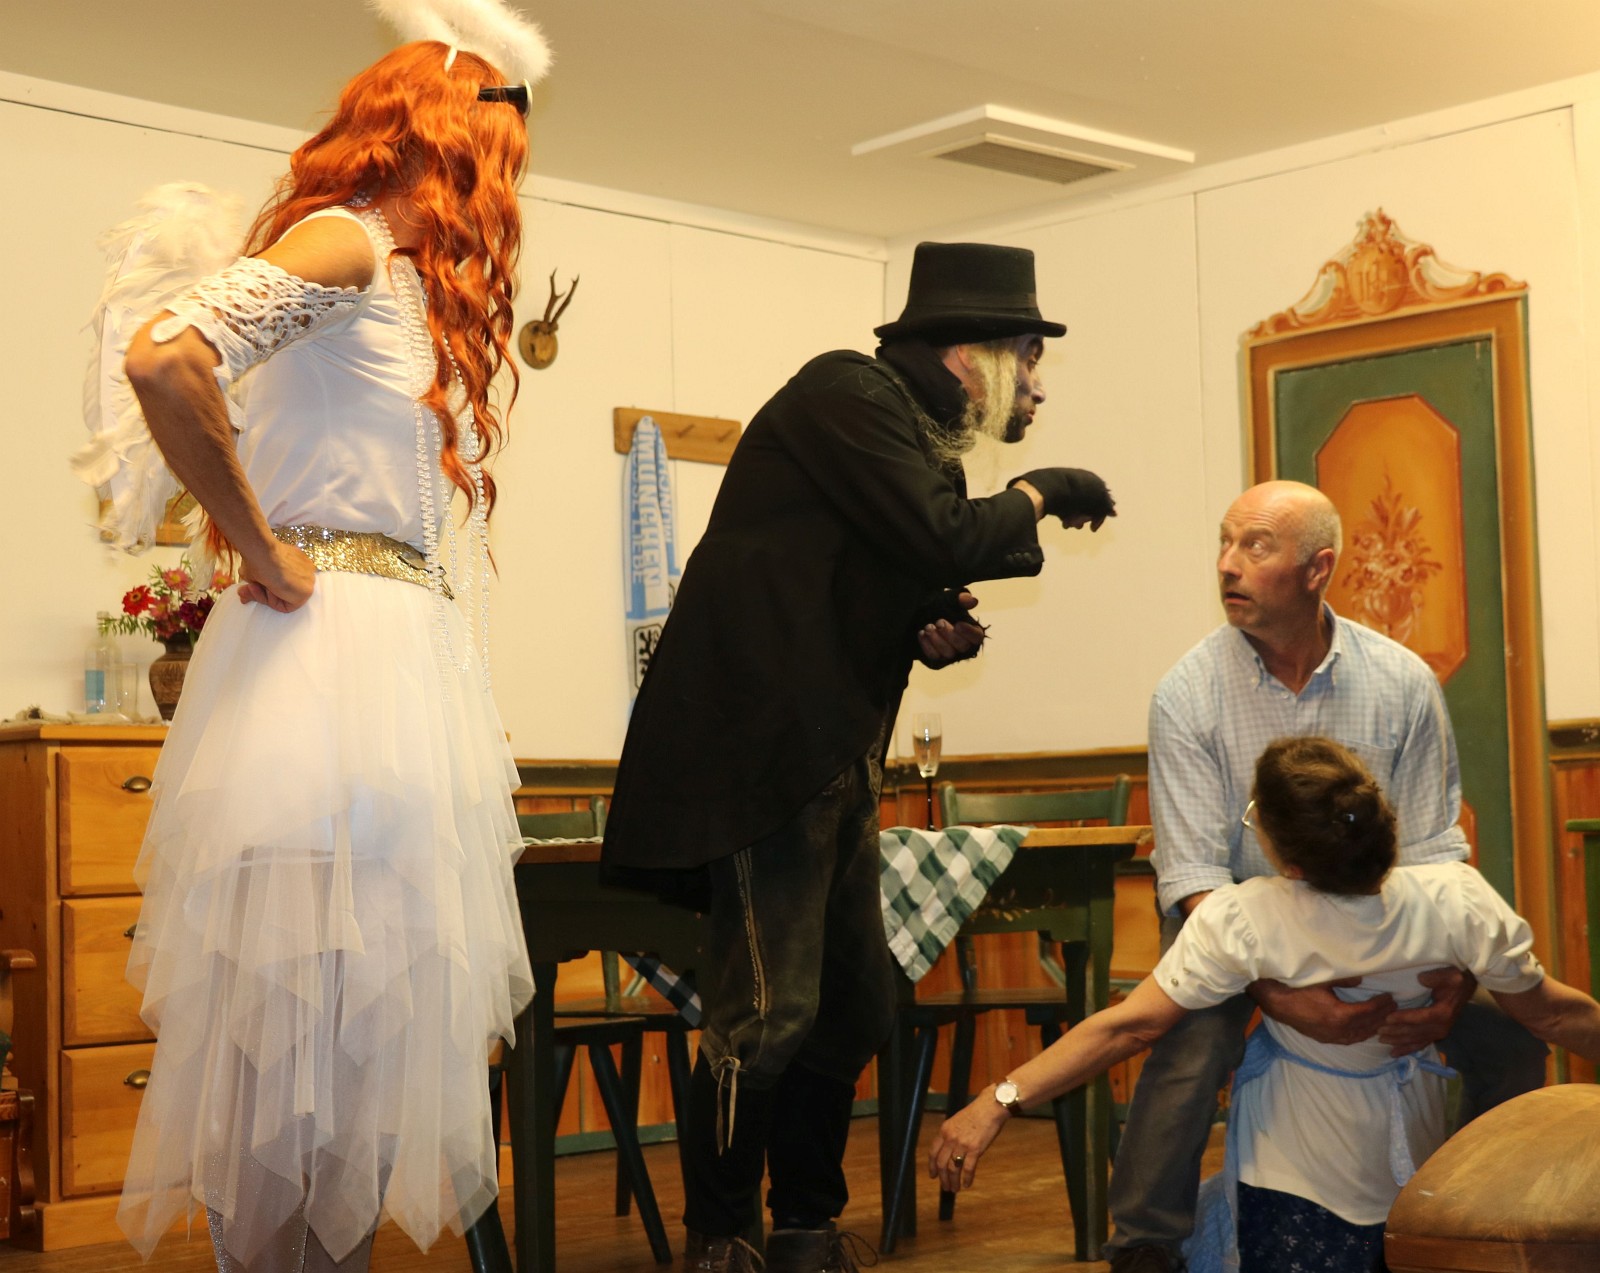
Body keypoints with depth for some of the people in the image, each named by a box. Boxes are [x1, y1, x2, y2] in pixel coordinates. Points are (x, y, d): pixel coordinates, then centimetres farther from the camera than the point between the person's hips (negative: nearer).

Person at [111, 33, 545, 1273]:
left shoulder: (416, 288, 23)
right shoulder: (344, 243, -5)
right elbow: (165, 358, -23)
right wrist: (265, 556, -14)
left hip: (406, 676, 9)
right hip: (331, 661, -9)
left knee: (374, 1021, 9)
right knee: (310, 1018, -6)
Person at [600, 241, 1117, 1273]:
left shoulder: (922, 440, 18)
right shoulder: (848, 393, -10)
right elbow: (938, 540, -22)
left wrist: (939, 637, 3)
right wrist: (1035, 496, -5)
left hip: (836, 762, 10)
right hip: (766, 750, -10)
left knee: (856, 1010, 11)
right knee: (769, 1012, -11)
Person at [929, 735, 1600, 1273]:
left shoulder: (1239, 923, -30)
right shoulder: (1457, 900, -22)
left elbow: (1129, 1025, -29)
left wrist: (998, 1102, -26)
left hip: (1296, 1177, -3)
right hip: (1417, 1161, 3)